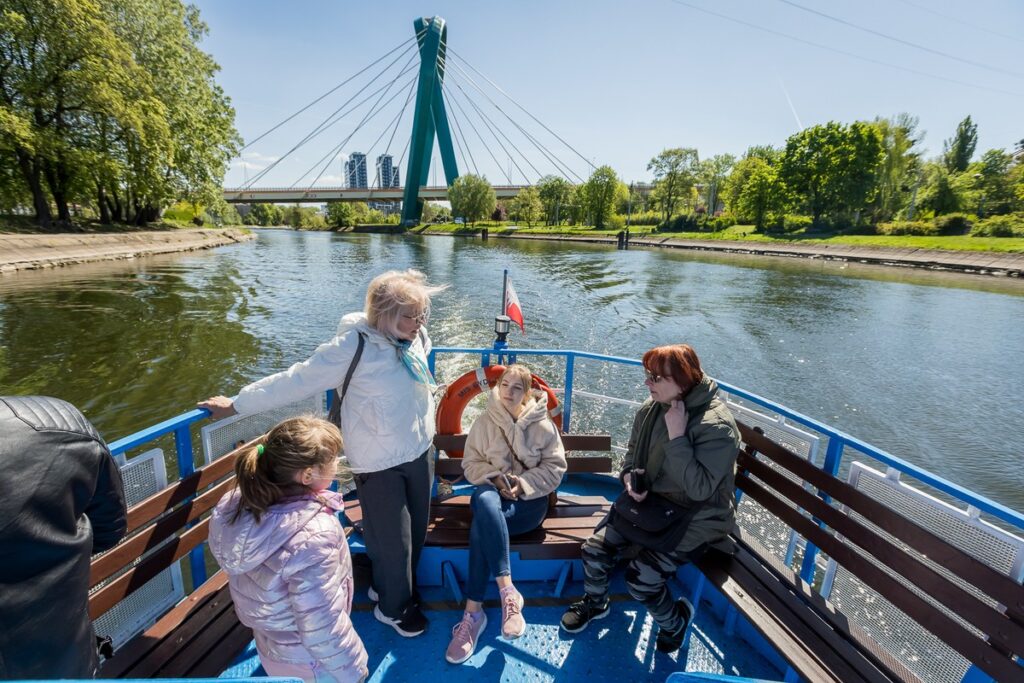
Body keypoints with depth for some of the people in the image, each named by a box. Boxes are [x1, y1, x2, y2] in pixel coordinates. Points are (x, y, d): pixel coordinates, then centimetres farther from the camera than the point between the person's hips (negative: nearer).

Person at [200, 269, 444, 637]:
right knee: (392, 539, 12)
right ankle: (393, 607, 41)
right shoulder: (354, 347, -25)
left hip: (420, 452, 7)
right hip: (379, 463, -7)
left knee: (416, 531, 22)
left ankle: (386, 586, 51)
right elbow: (296, 381, -18)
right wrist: (235, 405, -12)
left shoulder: (416, 336, -6)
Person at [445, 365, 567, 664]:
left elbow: (555, 467, -1)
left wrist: (523, 483, -15)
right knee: (484, 500, -38)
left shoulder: (542, 424, -1)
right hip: (492, 492, 2)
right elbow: (471, 464, 4)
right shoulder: (484, 422, 2)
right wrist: (495, 478, -15)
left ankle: (473, 611, -21)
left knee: (482, 525, -33)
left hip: (530, 500, -2)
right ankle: (507, 590, -33)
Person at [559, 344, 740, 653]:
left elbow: (699, 489, -30)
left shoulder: (717, 426, -25)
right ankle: (595, 603, 28)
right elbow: (633, 451, 10)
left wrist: (676, 435, -33)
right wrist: (630, 476, -11)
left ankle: (674, 620, 18)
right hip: (652, 501, 6)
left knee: (640, 577, -17)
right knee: (594, 548, -3)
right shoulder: (652, 407, -6)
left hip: (697, 518, -6)